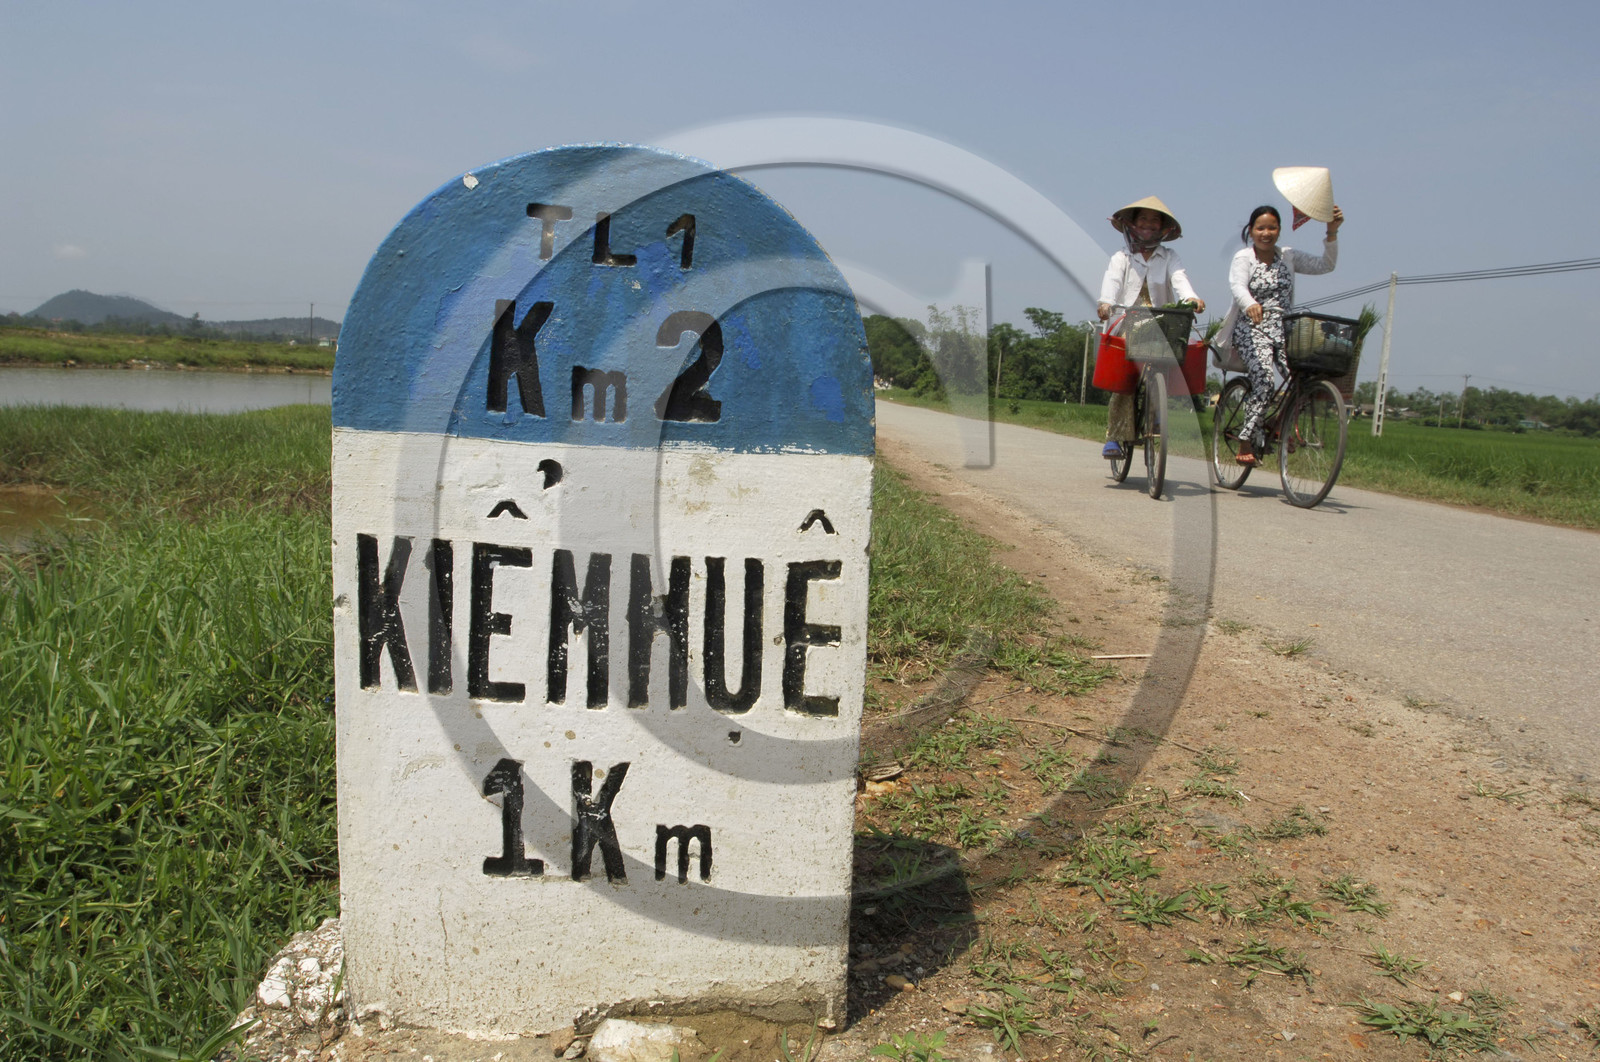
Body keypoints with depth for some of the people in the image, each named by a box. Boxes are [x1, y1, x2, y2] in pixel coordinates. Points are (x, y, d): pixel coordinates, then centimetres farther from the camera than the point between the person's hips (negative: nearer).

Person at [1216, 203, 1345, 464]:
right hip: (1251, 329, -4)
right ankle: (1246, 444, -18)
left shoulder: (1288, 257, 12)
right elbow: (1237, 286, -22)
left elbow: (1325, 265, 6)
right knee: (1265, 383, -26)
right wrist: (1250, 305, -44)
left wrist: (1332, 232, -7)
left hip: (1283, 330, 4)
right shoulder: (1243, 258, -2)